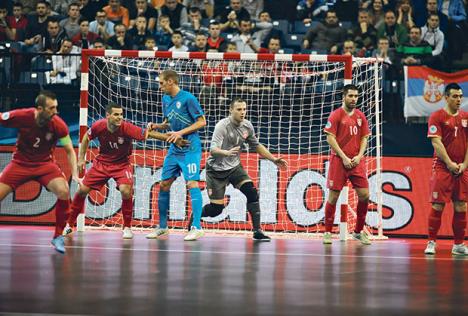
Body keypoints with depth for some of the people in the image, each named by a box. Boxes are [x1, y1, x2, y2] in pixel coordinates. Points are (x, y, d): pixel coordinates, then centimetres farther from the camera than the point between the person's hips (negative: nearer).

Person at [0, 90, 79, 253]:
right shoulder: (20, 117, -22)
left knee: (64, 192, -23)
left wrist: (75, 174, -17)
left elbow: (69, 150, -7)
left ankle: (58, 236, -7)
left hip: (45, 164, 0)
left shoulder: (58, 125, -17)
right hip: (20, 163, 0)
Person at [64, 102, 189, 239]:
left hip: (122, 164, -2)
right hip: (102, 162, 2)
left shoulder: (127, 128, -27)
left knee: (126, 191, -25)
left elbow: (149, 134, -32)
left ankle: (127, 227, -5)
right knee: (82, 190, -1)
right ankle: (69, 225, 19)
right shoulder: (99, 126, -19)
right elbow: (86, 137, 3)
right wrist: (81, 158, 1)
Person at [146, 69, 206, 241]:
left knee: (192, 183, -16)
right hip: (175, 149, 8)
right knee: (164, 185, 8)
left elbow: (202, 121, -11)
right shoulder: (166, 99, 10)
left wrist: (181, 133, -17)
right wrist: (157, 126, 3)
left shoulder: (188, 98, -12)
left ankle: (197, 227, -16)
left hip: (190, 148, -8)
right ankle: (162, 226, 19)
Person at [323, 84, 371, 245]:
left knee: (364, 195, -2)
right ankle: (327, 232, 6)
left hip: (357, 161, 4)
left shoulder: (360, 116, 11)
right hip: (339, 160, -4)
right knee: (333, 196, -2)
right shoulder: (336, 115, -3)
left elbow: (364, 138, 12)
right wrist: (344, 157, -14)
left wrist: (359, 156, -4)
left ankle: (358, 232, 12)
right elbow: (330, 138, -8)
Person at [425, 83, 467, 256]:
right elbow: (437, 143, -9)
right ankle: (431, 243, -2)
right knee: (438, 205, -7)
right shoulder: (437, 116, -3)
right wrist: (450, 163, -14)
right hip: (442, 168, -4)